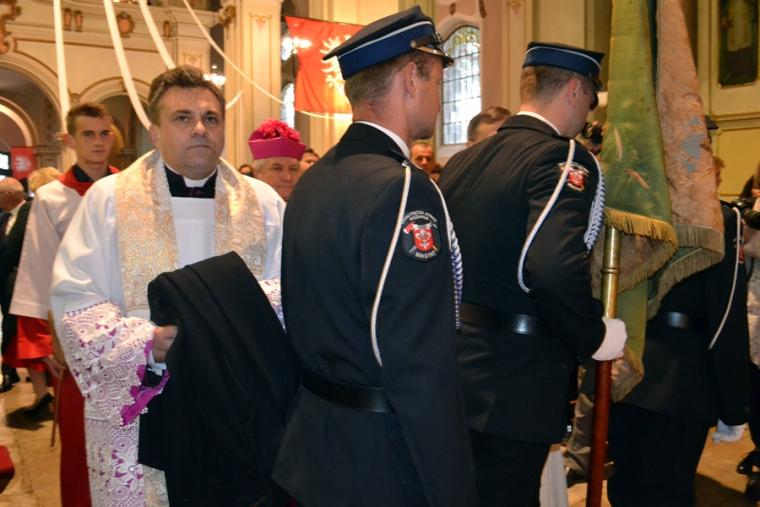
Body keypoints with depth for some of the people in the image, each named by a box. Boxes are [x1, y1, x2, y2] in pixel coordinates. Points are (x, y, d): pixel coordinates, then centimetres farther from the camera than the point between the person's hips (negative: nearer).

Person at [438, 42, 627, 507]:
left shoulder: (462, 160, 8)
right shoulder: (564, 157, -15)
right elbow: (556, 265, -32)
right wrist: (595, 339, -14)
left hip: (451, 369, 8)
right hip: (511, 385, -7)